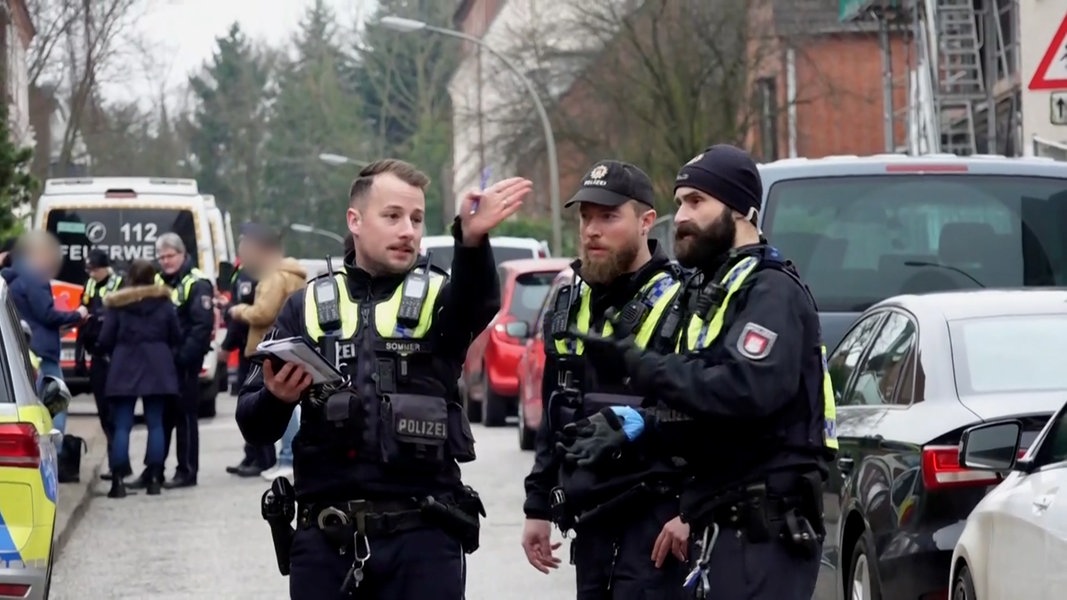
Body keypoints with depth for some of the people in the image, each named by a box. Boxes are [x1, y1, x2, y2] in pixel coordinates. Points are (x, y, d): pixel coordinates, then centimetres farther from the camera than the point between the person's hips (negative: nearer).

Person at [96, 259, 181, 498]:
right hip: (157, 368, 2)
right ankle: (154, 478, 3)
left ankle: (118, 481, -8)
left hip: (124, 368, -2)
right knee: (155, 424, 7)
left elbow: (105, 340, -4)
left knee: (122, 426, -1)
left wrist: (111, 353, 17)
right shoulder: (164, 302, 3)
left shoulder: (117, 304, -3)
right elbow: (176, 337, 6)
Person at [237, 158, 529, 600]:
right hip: (325, 537, 2)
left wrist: (472, 240, -42)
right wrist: (276, 399, -16)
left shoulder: (438, 298, 4)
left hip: (422, 536, -2)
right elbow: (255, 427, 8)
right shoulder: (308, 307, 10)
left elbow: (477, 301, -21)